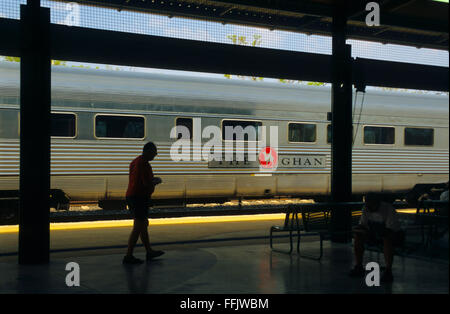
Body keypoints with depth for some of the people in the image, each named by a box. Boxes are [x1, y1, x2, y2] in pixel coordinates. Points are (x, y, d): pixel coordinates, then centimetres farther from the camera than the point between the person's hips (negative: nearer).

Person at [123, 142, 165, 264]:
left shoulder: (135, 161, 14)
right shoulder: (144, 164, -18)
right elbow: (148, 184, -22)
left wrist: (152, 179, 15)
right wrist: (157, 181, -2)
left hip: (131, 197, 10)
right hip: (140, 199, -10)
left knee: (144, 225, 18)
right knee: (138, 228, -5)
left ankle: (149, 252, 27)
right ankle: (128, 256, -1)